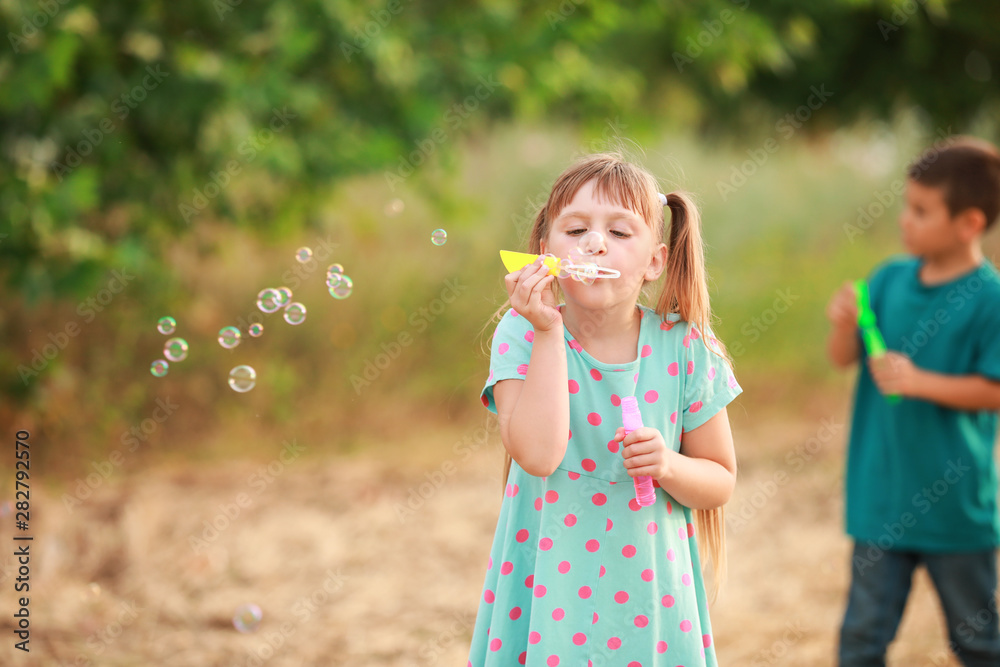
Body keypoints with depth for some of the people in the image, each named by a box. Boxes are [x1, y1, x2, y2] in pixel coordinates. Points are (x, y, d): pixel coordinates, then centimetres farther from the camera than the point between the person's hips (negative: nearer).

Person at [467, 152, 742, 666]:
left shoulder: (684, 346, -6)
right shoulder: (523, 335, -9)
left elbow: (720, 482, 3)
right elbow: (537, 454, -24)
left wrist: (669, 466, -18)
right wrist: (549, 332, -25)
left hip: (646, 589, 1)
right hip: (548, 582, -1)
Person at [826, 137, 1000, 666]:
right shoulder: (891, 279, 2)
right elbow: (843, 358, 6)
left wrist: (920, 381, -23)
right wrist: (845, 326, -14)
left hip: (953, 500, -4)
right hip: (881, 495, 4)